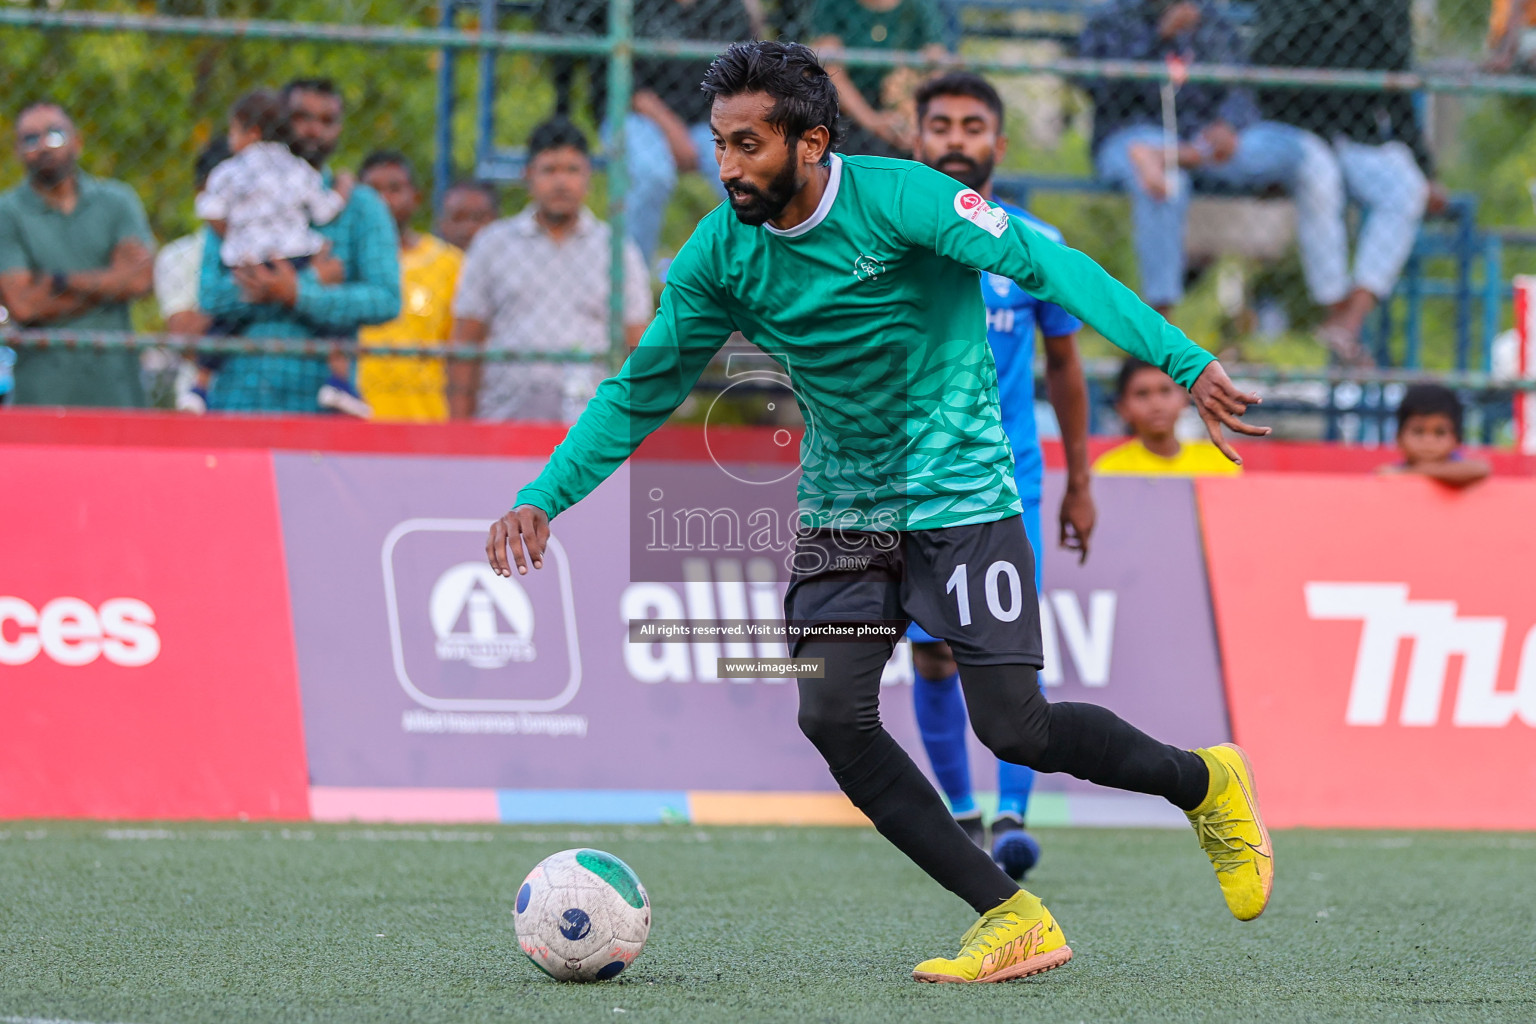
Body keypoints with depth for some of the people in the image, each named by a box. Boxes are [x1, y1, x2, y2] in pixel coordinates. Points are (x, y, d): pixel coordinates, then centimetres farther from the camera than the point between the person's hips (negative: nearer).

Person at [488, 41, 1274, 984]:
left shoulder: (897, 198, -19)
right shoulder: (721, 255, -4)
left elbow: (1046, 266, -26)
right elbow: (640, 393, 5)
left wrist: (1185, 360, -36)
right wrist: (542, 499, -6)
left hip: (959, 490, -5)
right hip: (845, 507, 5)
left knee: (1015, 729, -10)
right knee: (833, 714, -14)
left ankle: (1207, 784, 19)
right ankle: (1013, 920, -5)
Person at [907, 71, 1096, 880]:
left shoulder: (1036, 247, 1)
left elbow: (1063, 365, 12)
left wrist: (1080, 484, 15)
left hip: (1008, 480, 0)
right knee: (934, 657, 2)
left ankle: (1012, 816, -15)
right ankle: (961, 811, 17)